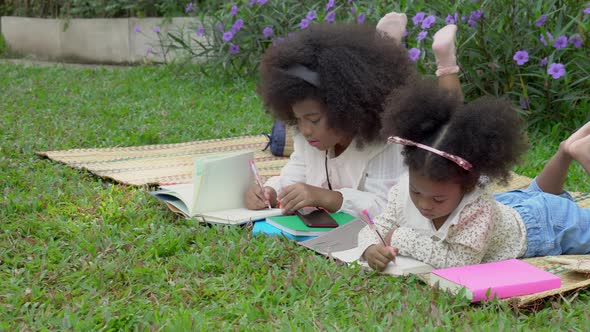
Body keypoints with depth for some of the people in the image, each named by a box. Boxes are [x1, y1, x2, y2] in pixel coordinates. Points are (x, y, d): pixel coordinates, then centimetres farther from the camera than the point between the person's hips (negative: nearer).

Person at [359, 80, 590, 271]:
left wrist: (403, 240, -45)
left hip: (537, 222, -6)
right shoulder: (405, 192, -33)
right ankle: (566, 152, 41)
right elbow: (377, 228, -24)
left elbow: (459, 262, -49)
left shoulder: (478, 210, -50)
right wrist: (371, 247, -47)